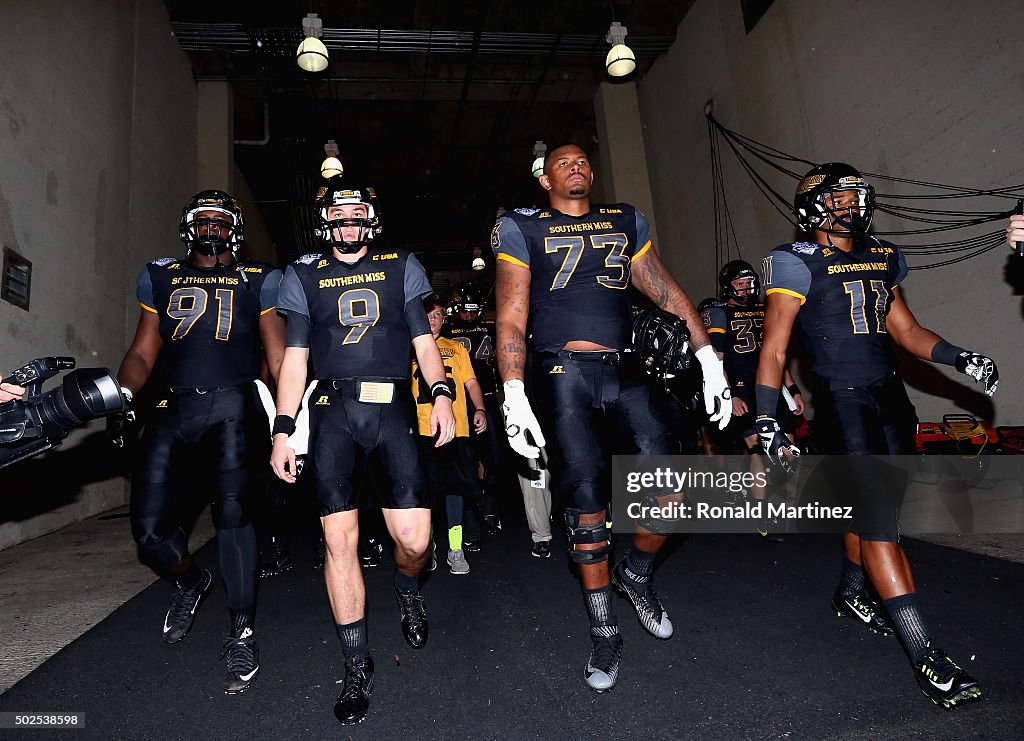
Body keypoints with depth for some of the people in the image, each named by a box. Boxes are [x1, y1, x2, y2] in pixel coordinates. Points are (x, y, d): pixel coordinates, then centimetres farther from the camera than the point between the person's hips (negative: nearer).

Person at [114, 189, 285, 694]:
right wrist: (121, 394, 0)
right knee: (150, 530, -2)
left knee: (233, 512, -13)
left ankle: (242, 634, 5)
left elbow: (277, 358, 10)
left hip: (232, 407, -3)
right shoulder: (161, 277, 21)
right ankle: (191, 582, 33)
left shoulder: (256, 281, 14)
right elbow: (142, 353, 19)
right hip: (172, 410, 3)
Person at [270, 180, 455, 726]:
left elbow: (423, 339, 13)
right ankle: (357, 665, 13)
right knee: (339, 538, -3)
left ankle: (406, 590, 29)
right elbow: (294, 357, 12)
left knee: (414, 538, -9)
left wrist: (440, 393, -4)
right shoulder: (303, 276, 15)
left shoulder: (401, 267, 16)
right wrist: (283, 430, 3)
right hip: (333, 414, 1)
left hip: (392, 411, 0)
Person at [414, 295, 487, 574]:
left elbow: (471, 382, 15)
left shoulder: (456, 348, 19)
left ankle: (455, 549, 9)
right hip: (422, 428, -1)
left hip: (456, 428, 1)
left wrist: (480, 410, -1)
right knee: (426, 487, -1)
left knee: (455, 484, 0)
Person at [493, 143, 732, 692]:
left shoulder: (626, 222, 17)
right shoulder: (521, 229, 7)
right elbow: (511, 318, 0)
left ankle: (635, 574, 23)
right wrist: (513, 398, -11)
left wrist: (709, 360, 7)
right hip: (563, 374, -3)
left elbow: (668, 294, 14)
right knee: (586, 495, -7)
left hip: (624, 372, 4)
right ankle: (604, 632, 12)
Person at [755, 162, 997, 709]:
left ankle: (849, 593, 39)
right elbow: (774, 348, -10)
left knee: (877, 501, 16)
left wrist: (959, 358, 3)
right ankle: (923, 651, -4)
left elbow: (905, 329, 19)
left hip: (890, 397, 7)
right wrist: (766, 422, -17)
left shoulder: (881, 258, 15)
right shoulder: (798, 263, -6)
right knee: (878, 518, -9)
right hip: (842, 401, -7)